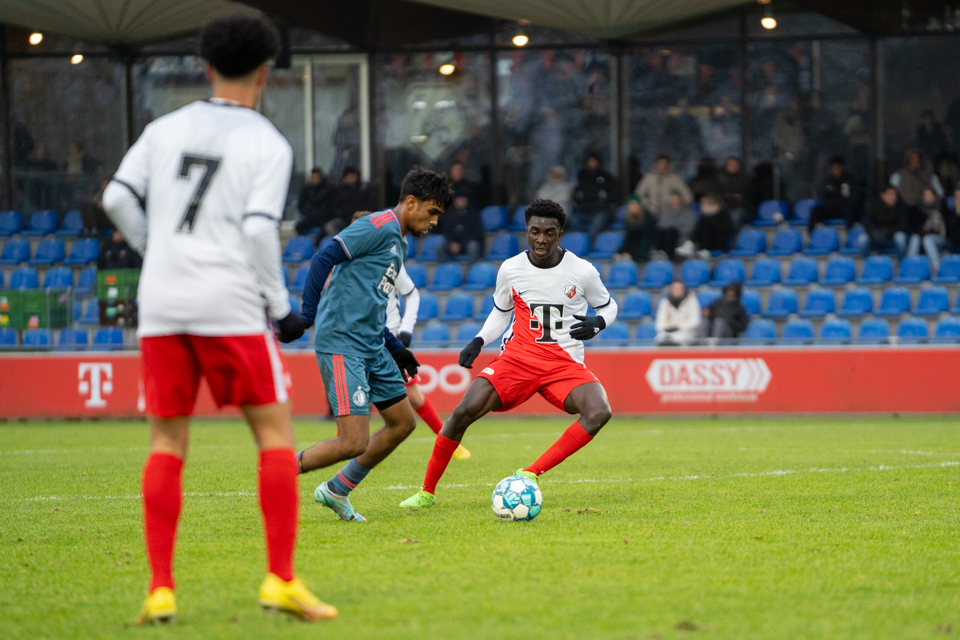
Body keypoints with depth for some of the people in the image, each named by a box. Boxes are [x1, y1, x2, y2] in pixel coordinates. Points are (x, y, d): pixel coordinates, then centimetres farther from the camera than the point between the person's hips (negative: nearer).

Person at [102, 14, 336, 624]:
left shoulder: (165, 129, 10)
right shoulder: (268, 144, -2)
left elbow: (117, 199, 5)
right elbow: (259, 228, -12)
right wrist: (281, 306, -2)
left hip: (160, 302, 4)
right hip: (229, 303, -4)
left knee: (167, 442, 9)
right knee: (275, 432, 3)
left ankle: (160, 589, 3)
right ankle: (281, 580, -4)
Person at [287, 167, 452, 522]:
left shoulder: (398, 242, 20)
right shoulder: (378, 227, -11)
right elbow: (324, 259, -19)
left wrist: (395, 347, 24)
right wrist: (306, 317, -25)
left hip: (371, 347, 10)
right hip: (341, 345, -10)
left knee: (403, 422, 14)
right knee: (354, 442, -16)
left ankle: (336, 491, 24)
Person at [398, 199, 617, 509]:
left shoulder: (582, 271, -4)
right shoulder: (511, 269, 1)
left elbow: (608, 306, 12)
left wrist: (597, 323, -10)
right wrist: (478, 342, 3)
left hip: (565, 364, -1)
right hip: (517, 357, 1)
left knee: (599, 412, -30)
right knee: (464, 411, -20)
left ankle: (531, 475, -22)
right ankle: (427, 492, -2)